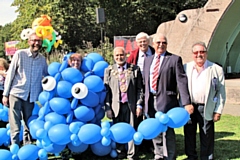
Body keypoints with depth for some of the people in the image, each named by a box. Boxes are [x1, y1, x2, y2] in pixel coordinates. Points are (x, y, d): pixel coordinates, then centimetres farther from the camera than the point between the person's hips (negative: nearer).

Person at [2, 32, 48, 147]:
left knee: (29, 127, 12)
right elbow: (10, 74, -2)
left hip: (32, 97, 4)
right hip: (16, 94, -3)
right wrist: (5, 94, -2)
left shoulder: (42, 59, 5)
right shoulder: (19, 54, -4)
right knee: (15, 128, -2)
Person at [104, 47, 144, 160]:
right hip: (116, 106, 1)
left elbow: (139, 89, 3)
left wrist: (139, 105, -5)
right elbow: (106, 90, 3)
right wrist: (107, 108, -3)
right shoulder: (108, 70, 6)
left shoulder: (135, 69, 5)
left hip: (131, 105, -1)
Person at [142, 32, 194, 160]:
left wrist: (186, 103, -19)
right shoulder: (148, 60, 14)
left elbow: (182, 81, -11)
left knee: (167, 132, -1)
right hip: (150, 101, 6)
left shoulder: (174, 59, -3)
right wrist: (145, 100, 13)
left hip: (166, 100, -5)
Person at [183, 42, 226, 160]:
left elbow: (221, 92, 0)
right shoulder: (186, 68, 6)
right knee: (189, 135, 13)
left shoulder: (216, 69, -1)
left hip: (207, 109, -2)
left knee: (207, 137, 4)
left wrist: (218, 111, -5)